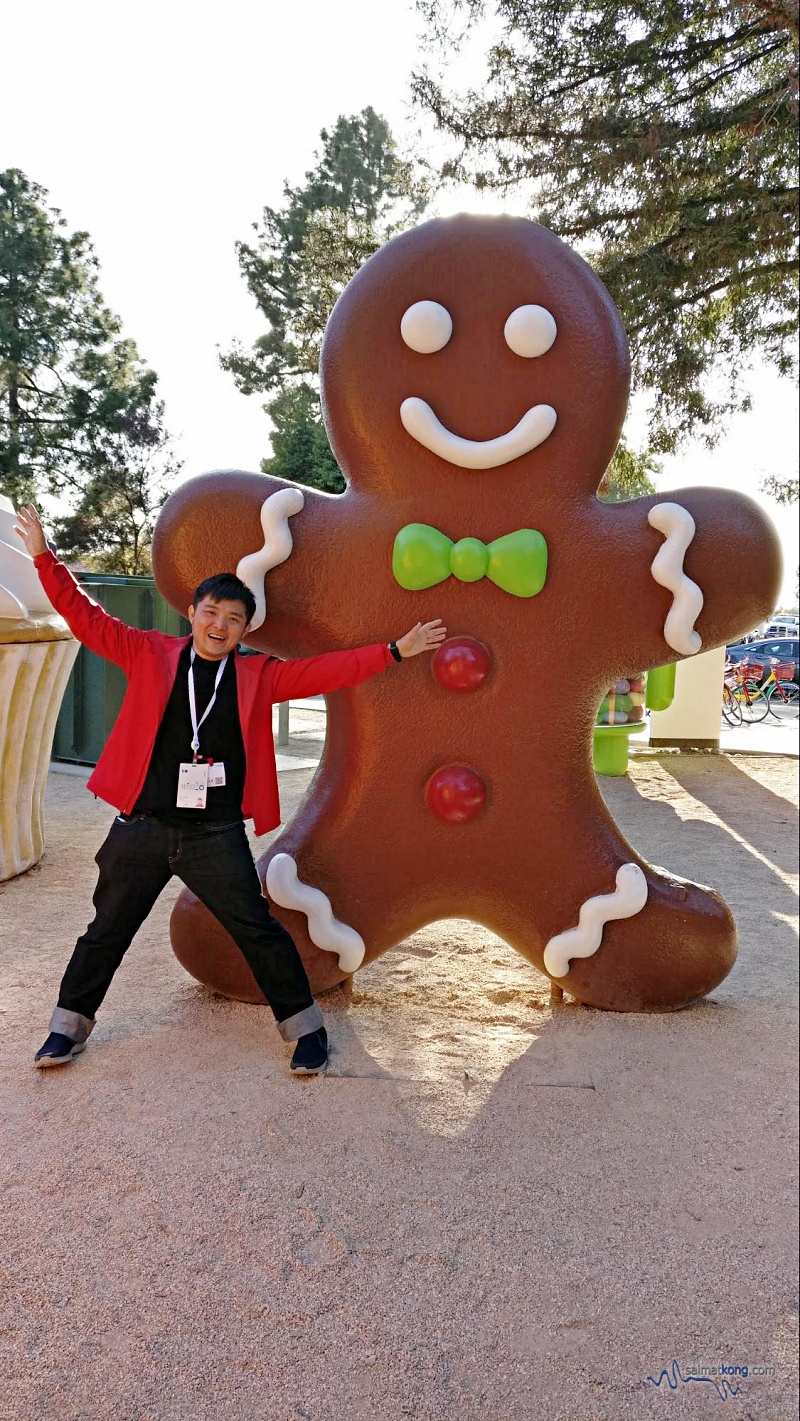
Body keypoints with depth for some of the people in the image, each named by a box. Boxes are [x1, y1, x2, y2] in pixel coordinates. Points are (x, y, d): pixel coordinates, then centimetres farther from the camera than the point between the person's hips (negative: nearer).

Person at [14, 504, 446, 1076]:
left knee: (259, 930, 5)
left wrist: (394, 650, -6)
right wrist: (45, 558, -3)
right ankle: (69, 1025, 34)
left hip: (216, 835, 0)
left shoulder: (258, 675, 3)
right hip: (143, 827, 1)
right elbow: (87, 619, 2)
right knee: (107, 931, 14)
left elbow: (328, 670, 0)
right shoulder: (151, 654, 3)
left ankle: (305, 1027, 21)